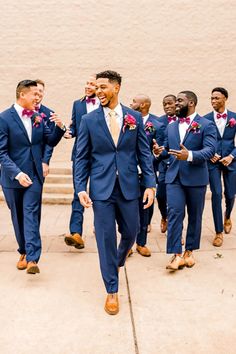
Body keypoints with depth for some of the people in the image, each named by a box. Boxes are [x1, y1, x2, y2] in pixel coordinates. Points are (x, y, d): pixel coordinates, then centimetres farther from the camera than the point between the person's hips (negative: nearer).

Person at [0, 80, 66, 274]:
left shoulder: (38, 117, 5)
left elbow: (51, 142, 10)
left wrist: (59, 127, -9)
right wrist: (17, 173, -23)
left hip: (34, 175, 2)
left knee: (31, 215, -6)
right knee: (18, 216, 12)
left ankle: (32, 259, -9)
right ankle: (24, 252, 29)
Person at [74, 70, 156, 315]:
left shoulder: (134, 117, 3)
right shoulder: (89, 120, 1)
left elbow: (144, 153, 4)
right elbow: (82, 158, 2)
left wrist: (150, 184, -2)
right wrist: (81, 188, -7)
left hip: (128, 186, 2)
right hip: (101, 188, -1)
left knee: (131, 232, 13)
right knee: (105, 238, 2)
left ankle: (118, 261, 48)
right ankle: (112, 291, 17)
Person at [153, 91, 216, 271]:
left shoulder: (206, 125, -3)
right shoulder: (171, 126, 13)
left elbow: (210, 150, -15)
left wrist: (190, 155, -30)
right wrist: (160, 151, -5)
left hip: (196, 177, -3)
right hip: (174, 176, 3)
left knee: (194, 215, 9)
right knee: (174, 213, -8)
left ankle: (189, 251, 25)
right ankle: (177, 255, -3)